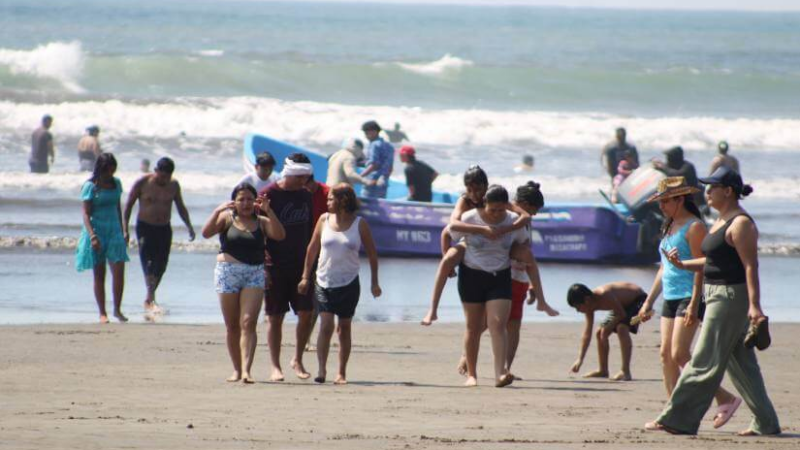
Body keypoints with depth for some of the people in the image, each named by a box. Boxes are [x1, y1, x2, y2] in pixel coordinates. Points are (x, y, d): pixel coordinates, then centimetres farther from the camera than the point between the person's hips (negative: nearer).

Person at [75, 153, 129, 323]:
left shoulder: (116, 183, 9)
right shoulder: (90, 186, -7)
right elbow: (86, 213, -11)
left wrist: (122, 231, 22)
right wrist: (92, 236, -22)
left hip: (114, 231, 4)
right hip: (97, 231, -4)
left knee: (119, 271, -8)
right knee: (99, 275, 2)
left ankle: (117, 310, 5)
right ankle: (102, 313, 8)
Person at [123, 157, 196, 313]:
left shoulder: (173, 185, 3)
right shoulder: (142, 183, -8)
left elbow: (181, 207, 15)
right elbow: (129, 205, -1)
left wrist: (189, 226, 7)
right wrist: (125, 229, -6)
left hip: (164, 229, 4)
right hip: (145, 228, -4)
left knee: (160, 266, 3)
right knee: (148, 262, -16)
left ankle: (148, 300, 18)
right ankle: (151, 300, -24)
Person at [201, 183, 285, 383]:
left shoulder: (261, 222, 8)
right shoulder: (227, 218, 6)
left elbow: (279, 235, -8)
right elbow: (206, 233, -8)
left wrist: (268, 211, -16)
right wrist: (217, 211, -20)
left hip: (254, 275, 0)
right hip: (228, 272, 0)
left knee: (248, 323, -13)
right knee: (232, 325, 6)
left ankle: (246, 370, -19)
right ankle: (237, 369, 17)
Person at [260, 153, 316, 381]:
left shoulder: (305, 195, 9)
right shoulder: (269, 195, -8)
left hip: (301, 266, 4)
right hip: (275, 267, -4)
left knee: (306, 313, -2)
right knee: (275, 317, 1)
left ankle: (298, 360, 15)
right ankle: (275, 366, 8)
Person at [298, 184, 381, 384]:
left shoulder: (359, 224, -2)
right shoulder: (324, 220, 2)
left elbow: (372, 253, 5)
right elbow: (312, 249, 9)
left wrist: (374, 282, 2)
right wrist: (305, 277, 7)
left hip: (349, 283, 0)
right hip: (324, 282, 0)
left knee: (344, 328, 5)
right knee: (326, 325, -13)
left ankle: (342, 373, 12)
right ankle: (321, 369, -11)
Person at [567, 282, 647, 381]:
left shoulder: (605, 295, -36)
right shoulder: (590, 307, -9)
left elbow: (622, 314, -28)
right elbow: (587, 334, -5)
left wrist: (608, 327, -18)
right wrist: (580, 359, -8)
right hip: (624, 304, 9)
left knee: (622, 328, -30)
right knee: (600, 332, 8)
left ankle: (626, 372, -30)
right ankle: (603, 371, 24)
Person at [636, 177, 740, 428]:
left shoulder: (694, 227, -10)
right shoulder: (670, 227, 18)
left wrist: (694, 304, -23)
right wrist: (649, 301, 21)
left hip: (688, 297, -9)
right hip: (670, 298, 9)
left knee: (680, 355, -16)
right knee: (666, 355, 3)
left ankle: (726, 399, -10)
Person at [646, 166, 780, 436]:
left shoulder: (740, 224, -14)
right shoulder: (722, 222, 17)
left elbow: (750, 266, -20)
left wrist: (754, 305, -27)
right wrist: (682, 264, 8)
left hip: (731, 297, -11)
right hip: (718, 297, 11)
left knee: (705, 362, -7)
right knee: (741, 364, 12)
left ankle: (677, 420, -5)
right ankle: (765, 423, 16)